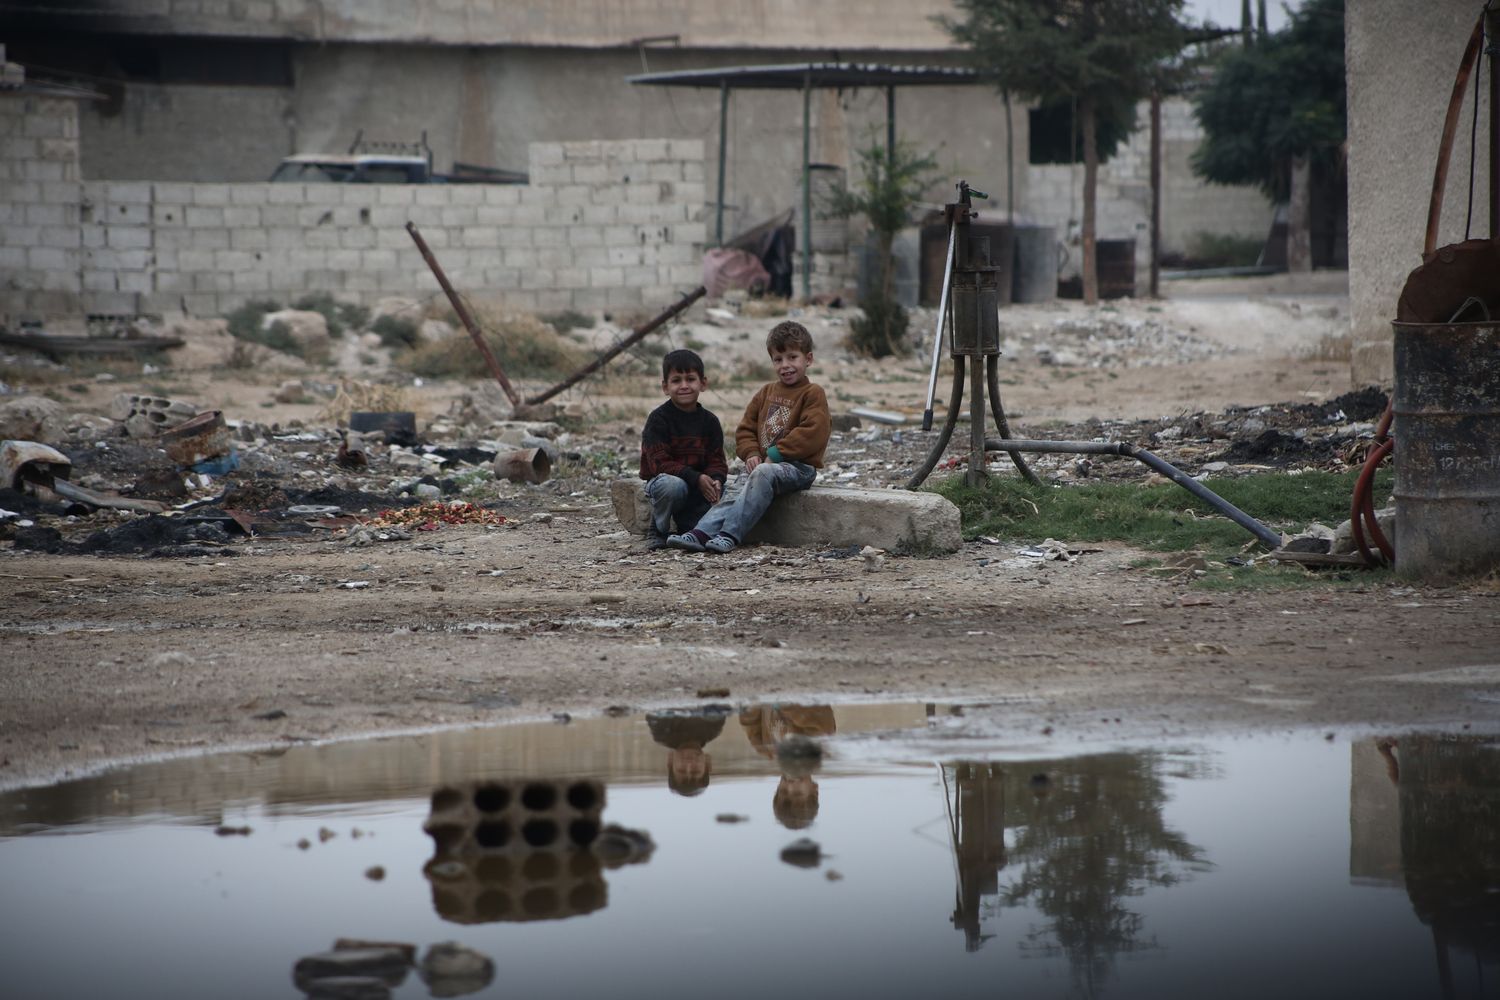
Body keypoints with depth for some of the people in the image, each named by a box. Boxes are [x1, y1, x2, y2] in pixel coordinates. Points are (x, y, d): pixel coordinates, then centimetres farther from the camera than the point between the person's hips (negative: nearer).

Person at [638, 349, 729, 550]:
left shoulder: (709, 421, 4)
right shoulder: (658, 419, -11)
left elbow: (716, 460, 1)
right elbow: (659, 463, -18)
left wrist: (716, 481, -24)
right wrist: (697, 478, -28)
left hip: (700, 485, 4)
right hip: (662, 479, -4)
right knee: (673, 485, -38)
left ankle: (687, 524, 5)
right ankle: (657, 532, -10)